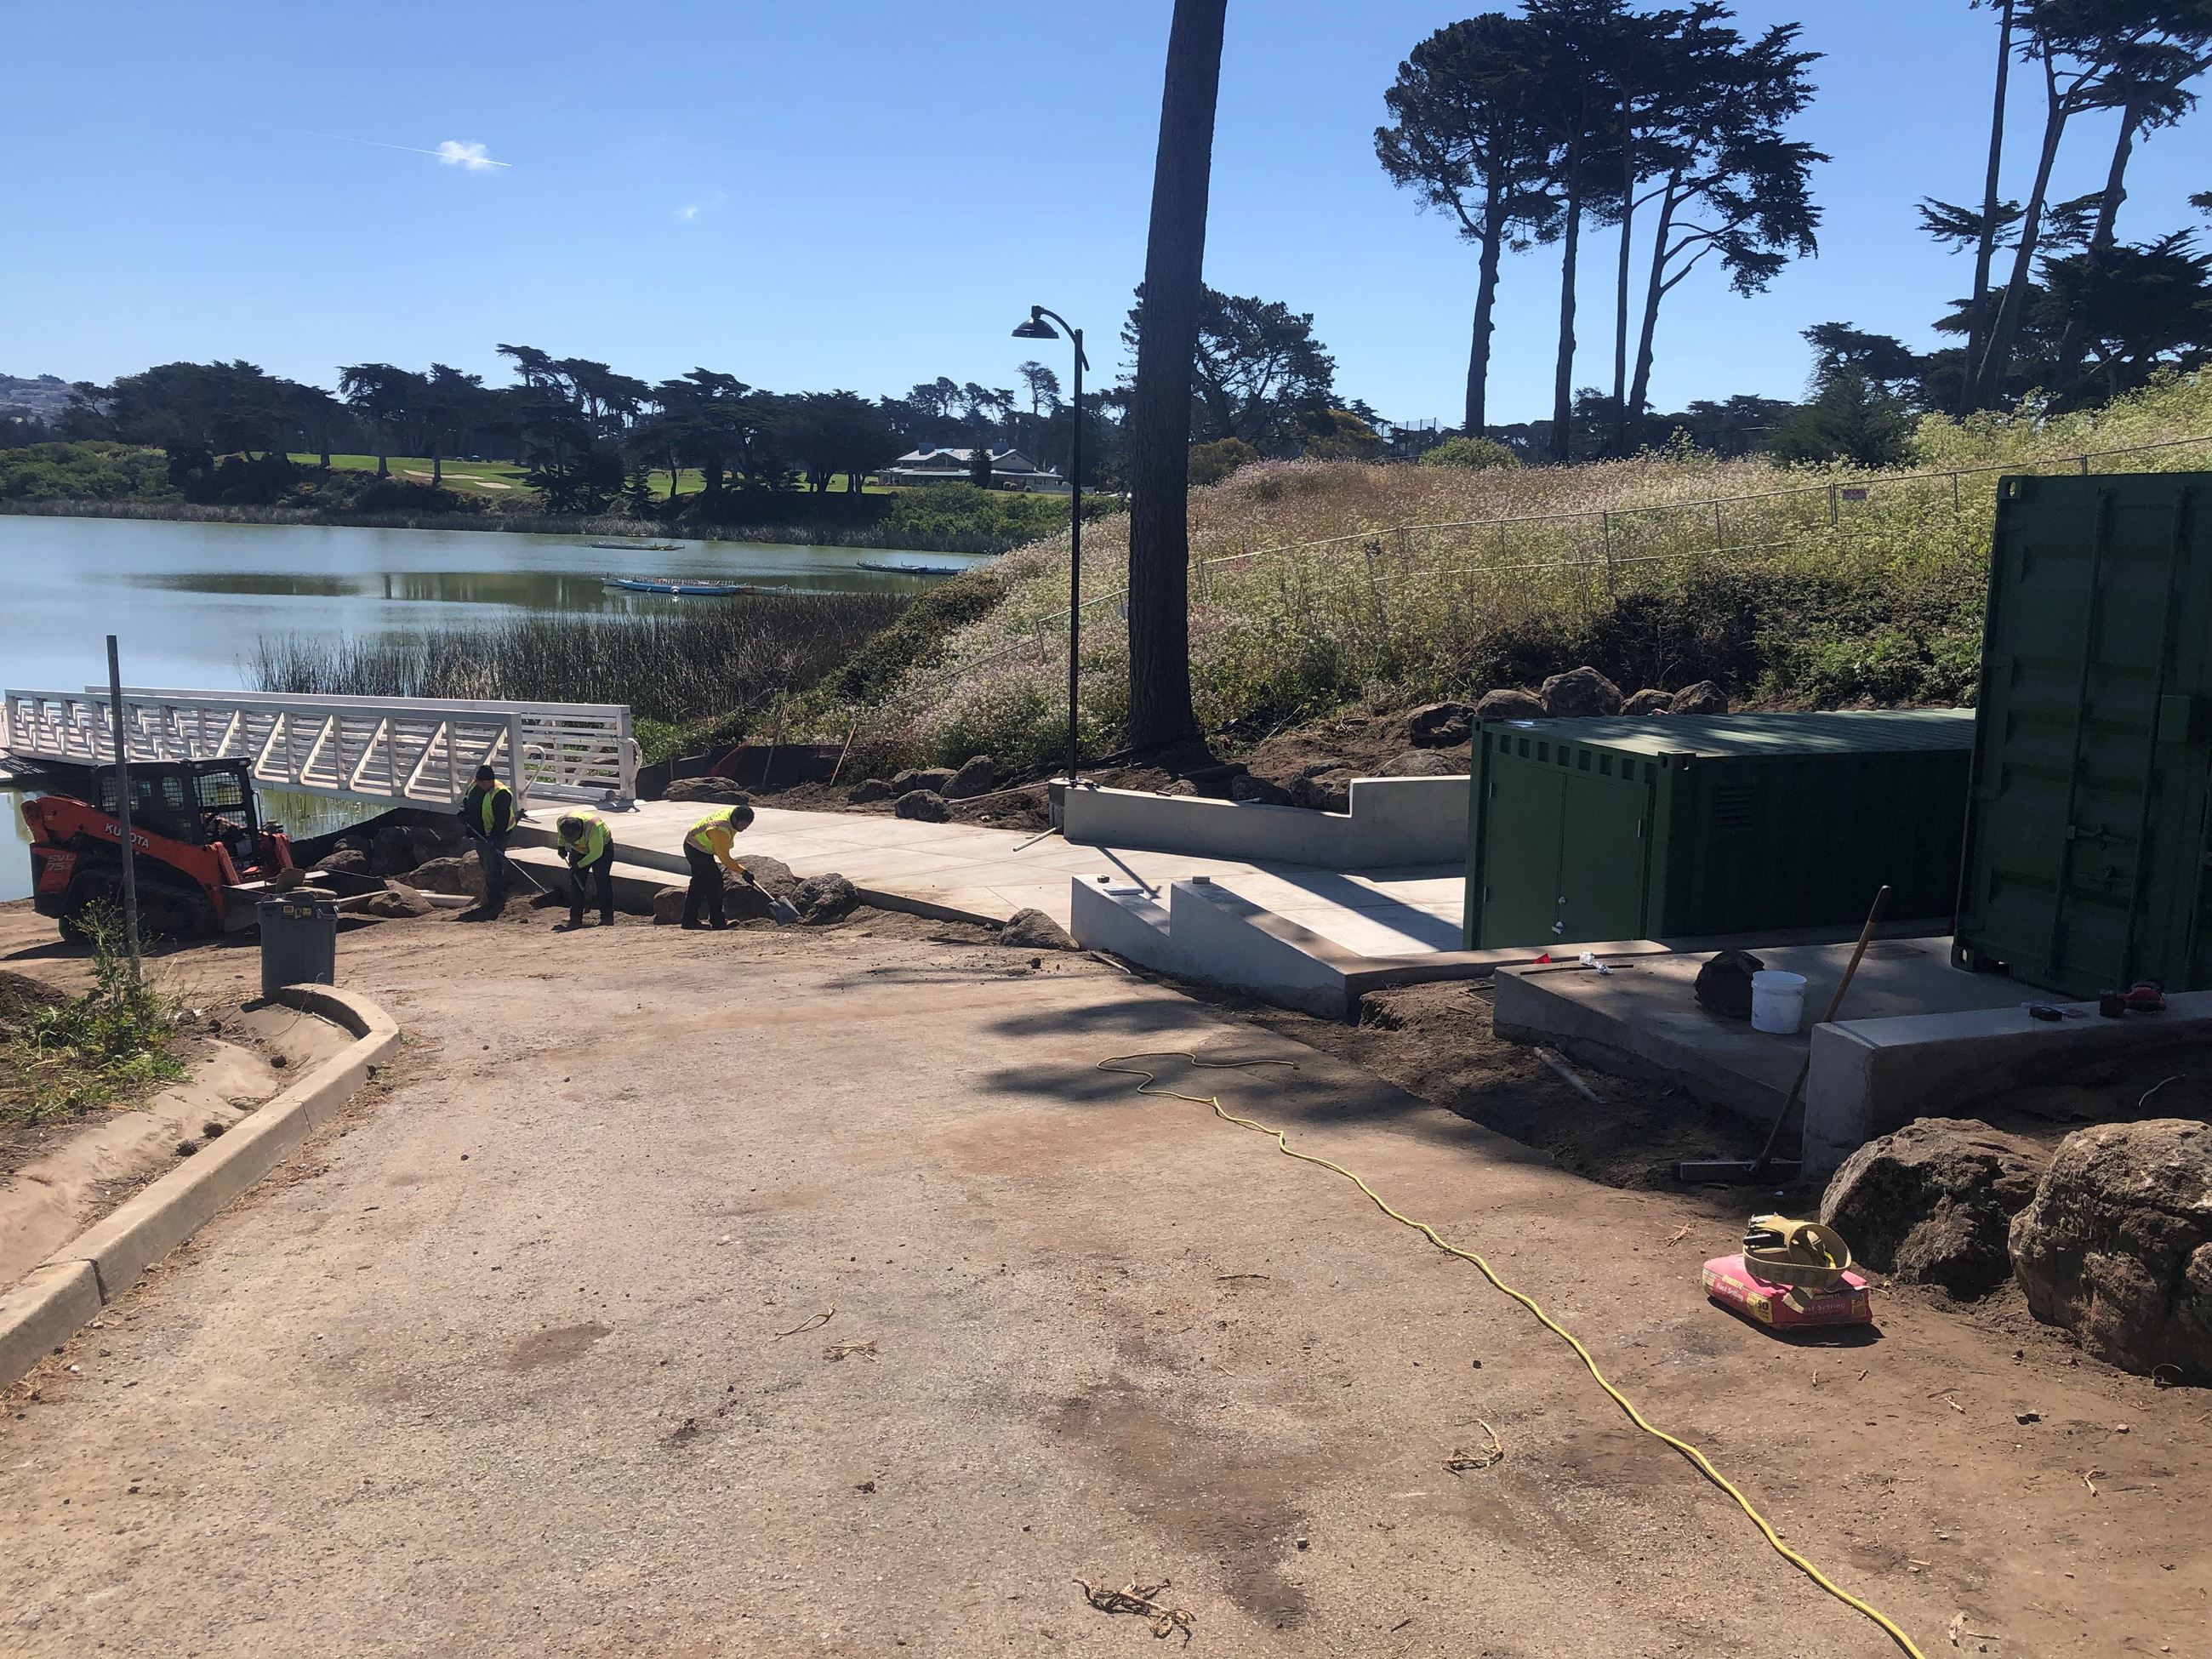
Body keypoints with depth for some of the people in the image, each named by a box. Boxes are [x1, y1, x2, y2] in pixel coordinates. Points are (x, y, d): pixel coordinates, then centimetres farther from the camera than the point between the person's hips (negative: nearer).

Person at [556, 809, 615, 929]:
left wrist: (579, 865, -26)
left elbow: (596, 853, -28)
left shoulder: (593, 828, -41)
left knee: (602, 879, -16)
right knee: (575, 881, -6)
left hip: (602, 847, -5)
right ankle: (575, 918, -3)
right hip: (578, 850, 5)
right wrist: (561, 846, 5)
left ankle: (607, 918, -14)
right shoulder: (561, 822, -27)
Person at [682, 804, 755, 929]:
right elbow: (724, 857, -27)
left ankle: (689, 919, 19)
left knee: (699, 884, 14)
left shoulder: (731, 812, -6)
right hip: (698, 851, -10)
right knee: (714, 881, -10)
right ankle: (717, 921, -5)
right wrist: (742, 872, -24)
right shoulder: (721, 830, -34)